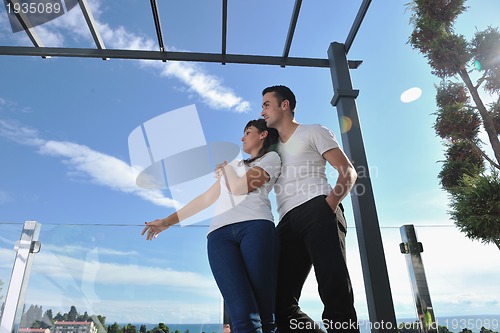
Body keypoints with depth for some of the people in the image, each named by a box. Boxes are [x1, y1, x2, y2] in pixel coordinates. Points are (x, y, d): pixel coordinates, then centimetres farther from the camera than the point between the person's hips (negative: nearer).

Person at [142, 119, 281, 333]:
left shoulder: (271, 157, 19)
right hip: (220, 233, 4)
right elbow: (206, 198, 34)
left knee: (265, 316, -14)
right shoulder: (235, 166, 38)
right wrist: (168, 221, 32)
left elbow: (240, 188, 2)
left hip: (256, 226, -4)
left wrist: (225, 168, 23)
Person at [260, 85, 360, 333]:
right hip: (288, 222, 6)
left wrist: (330, 203, -15)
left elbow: (348, 172, 4)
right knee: (280, 301, -5)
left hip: (318, 211, -6)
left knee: (334, 290, -22)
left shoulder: (313, 132, 15)